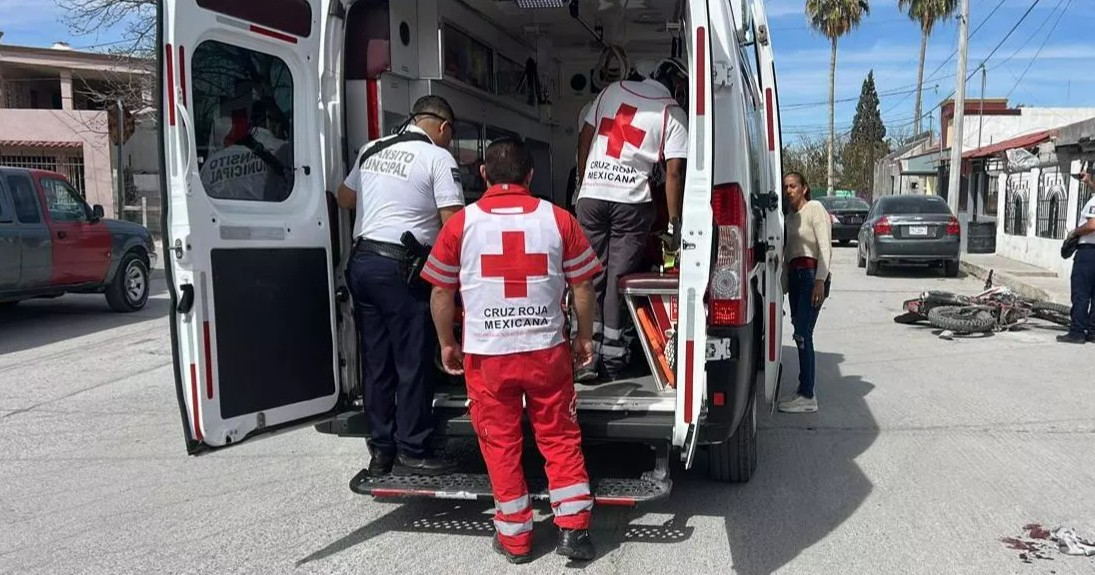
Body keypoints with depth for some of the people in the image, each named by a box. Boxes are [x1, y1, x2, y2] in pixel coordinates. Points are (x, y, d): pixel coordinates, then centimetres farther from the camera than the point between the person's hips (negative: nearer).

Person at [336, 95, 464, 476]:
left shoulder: (373, 149, 15)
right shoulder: (438, 158, -4)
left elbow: (344, 198, 27)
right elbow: (453, 223, -11)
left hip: (361, 262, 7)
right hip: (401, 269, -7)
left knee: (377, 363, 11)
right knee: (413, 365, 1)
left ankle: (381, 451, 19)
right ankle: (411, 453, 7)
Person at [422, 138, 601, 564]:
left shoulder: (461, 223, -3)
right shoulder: (558, 218, -1)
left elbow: (441, 292, 3)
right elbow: (582, 286, 3)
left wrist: (447, 344, 16)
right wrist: (585, 337, 16)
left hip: (487, 354, 0)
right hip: (547, 351, 1)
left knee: (501, 444, 12)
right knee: (560, 438, 14)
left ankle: (514, 537, 21)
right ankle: (573, 527, 14)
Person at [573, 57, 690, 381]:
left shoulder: (614, 90, 12)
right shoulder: (673, 114, 1)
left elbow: (585, 137, 12)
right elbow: (673, 173, -5)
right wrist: (673, 222, 1)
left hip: (591, 195, 3)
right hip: (631, 201, -2)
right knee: (620, 277, 5)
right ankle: (613, 359, 8)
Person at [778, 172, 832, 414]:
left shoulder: (815, 208, -3)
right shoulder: (790, 216, 19)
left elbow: (825, 247, -11)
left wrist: (820, 281, -20)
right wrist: (783, 285, 14)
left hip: (811, 275, -8)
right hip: (794, 276, 8)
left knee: (802, 334, -13)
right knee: (801, 334, 8)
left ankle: (807, 397, -12)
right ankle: (805, 389, 15)